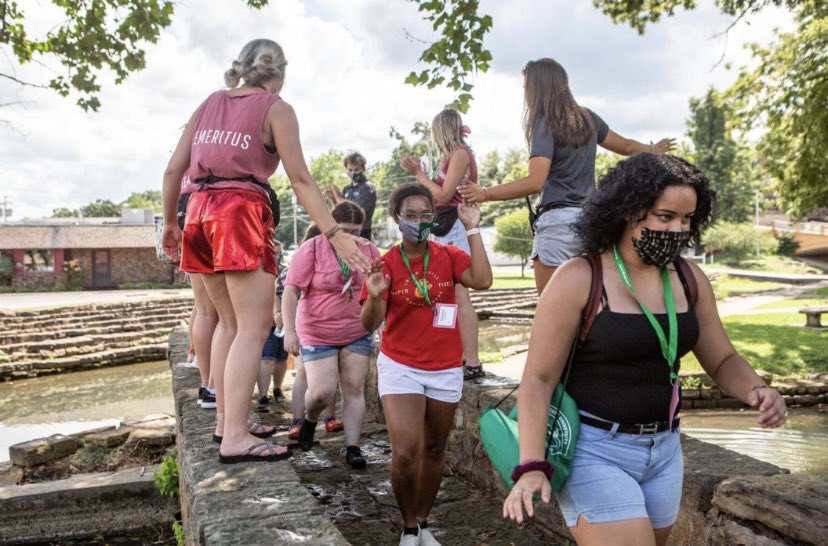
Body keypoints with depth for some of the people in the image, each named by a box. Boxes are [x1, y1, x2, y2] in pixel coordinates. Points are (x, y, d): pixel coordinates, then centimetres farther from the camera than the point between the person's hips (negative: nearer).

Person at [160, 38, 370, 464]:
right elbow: (300, 179, -8)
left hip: (201, 210, 7)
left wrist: (170, 224, 25)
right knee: (253, 328, -6)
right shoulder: (276, 108, 2)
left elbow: (173, 170, 15)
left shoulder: (210, 103, 19)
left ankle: (225, 419, 21)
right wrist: (335, 234, -11)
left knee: (229, 322, 16)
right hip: (242, 211, -7)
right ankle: (236, 438, -10)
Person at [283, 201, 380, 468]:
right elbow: (291, 290, -12)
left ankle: (353, 447, 11)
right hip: (318, 333, -3)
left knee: (354, 388, 2)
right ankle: (310, 419, 26)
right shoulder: (311, 250, -11)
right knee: (321, 391, -8)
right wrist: (290, 330, -19)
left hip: (358, 333, 4)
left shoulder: (369, 251, 2)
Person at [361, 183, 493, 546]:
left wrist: (473, 230, -18)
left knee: (434, 449, 14)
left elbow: (482, 281, -21)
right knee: (405, 453, -13)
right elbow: (370, 324, -12)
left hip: (445, 369, 2)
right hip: (400, 367, -2)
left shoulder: (448, 256, -2)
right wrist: (375, 297, -33)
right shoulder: (386, 263, -7)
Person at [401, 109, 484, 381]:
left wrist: (418, 173, -6)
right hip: (447, 230, 10)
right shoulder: (454, 155, 20)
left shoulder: (460, 153, -7)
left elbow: (444, 195, -14)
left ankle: (473, 363, -10)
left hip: (454, 230, -10)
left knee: (459, 297, -12)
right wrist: (420, 173, 17)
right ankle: (463, 357, 16)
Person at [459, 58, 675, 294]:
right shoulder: (587, 118, 11)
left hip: (559, 220, -8)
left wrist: (485, 194, -28)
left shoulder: (546, 124, -10)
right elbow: (626, 146, 25)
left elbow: (535, 182, -23)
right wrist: (654, 150, 44)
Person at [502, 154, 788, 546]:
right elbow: (538, 379, -15)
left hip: (664, 451, 6)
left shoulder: (688, 278, 1)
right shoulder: (579, 280, -16)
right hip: (594, 451, -6)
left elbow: (722, 360, 10)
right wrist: (531, 467, -25)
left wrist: (756, 390, -13)